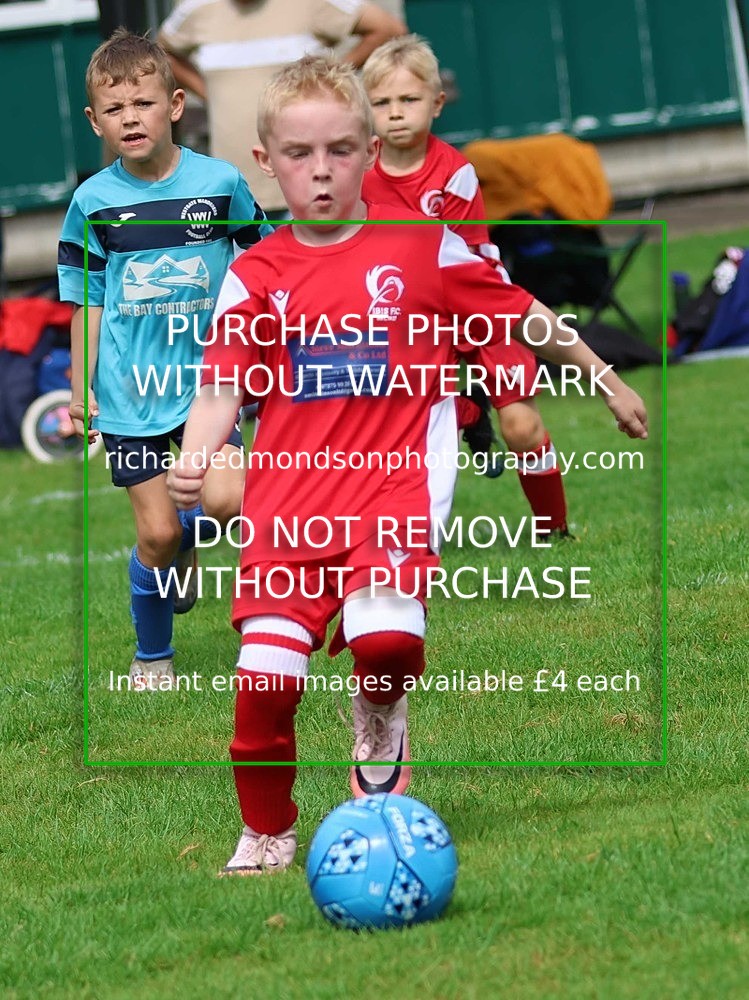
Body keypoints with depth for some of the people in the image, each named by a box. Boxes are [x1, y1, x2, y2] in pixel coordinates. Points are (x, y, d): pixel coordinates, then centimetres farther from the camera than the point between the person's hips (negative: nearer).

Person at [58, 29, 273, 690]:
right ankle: (152, 657, 22)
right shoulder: (94, 202, -3)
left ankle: (184, 543, 17)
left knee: (225, 500, -19)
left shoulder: (221, 183, -5)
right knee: (157, 532, 0)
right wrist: (79, 388, 3)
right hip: (129, 389, 0)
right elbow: (88, 303, 4)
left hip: (204, 379, 0)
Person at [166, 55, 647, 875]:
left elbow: (519, 313, 14)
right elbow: (221, 386, 2)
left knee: (386, 638, -27)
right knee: (266, 673, -10)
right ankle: (265, 837, 13)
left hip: (394, 486, -1)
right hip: (289, 499, 2)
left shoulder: (424, 246, 4)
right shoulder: (256, 276, 6)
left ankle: (380, 724, 11)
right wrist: (191, 460, -16)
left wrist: (603, 378, 19)